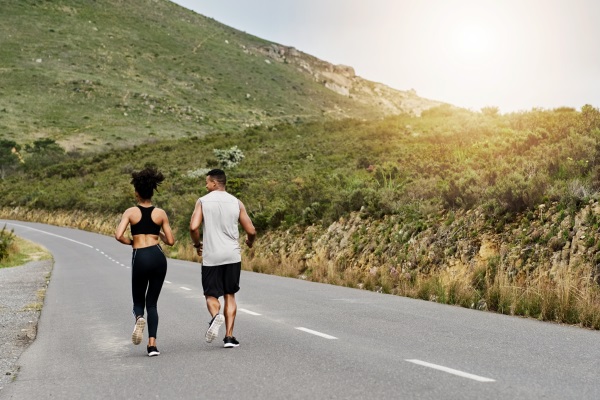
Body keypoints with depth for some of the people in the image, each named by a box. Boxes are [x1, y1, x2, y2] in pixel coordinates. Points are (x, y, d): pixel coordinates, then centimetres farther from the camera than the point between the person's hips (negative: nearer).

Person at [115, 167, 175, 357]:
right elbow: (170, 241, 6)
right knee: (152, 302, 10)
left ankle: (139, 318, -19)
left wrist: (131, 241, 9)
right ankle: (152, 344, -2)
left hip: (140, 258, -1)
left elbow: (118, 235, -11)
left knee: (138, 301, 17)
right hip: (158, 257, 1)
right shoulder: (161, 213, 5)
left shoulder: (130, 212, 2)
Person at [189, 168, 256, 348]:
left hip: (211, 257, -2)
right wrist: (250, 242, 25)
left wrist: (197, 244, 7)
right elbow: (251, 231, 3)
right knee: (230, 295, 12)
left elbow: (193, 227, -12)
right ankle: (229, 336, 6)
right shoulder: (237, 203, 4)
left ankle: (215, 316, -22)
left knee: (211, 294, 10)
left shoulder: (203, 201, -1)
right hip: (232, 256, 2)